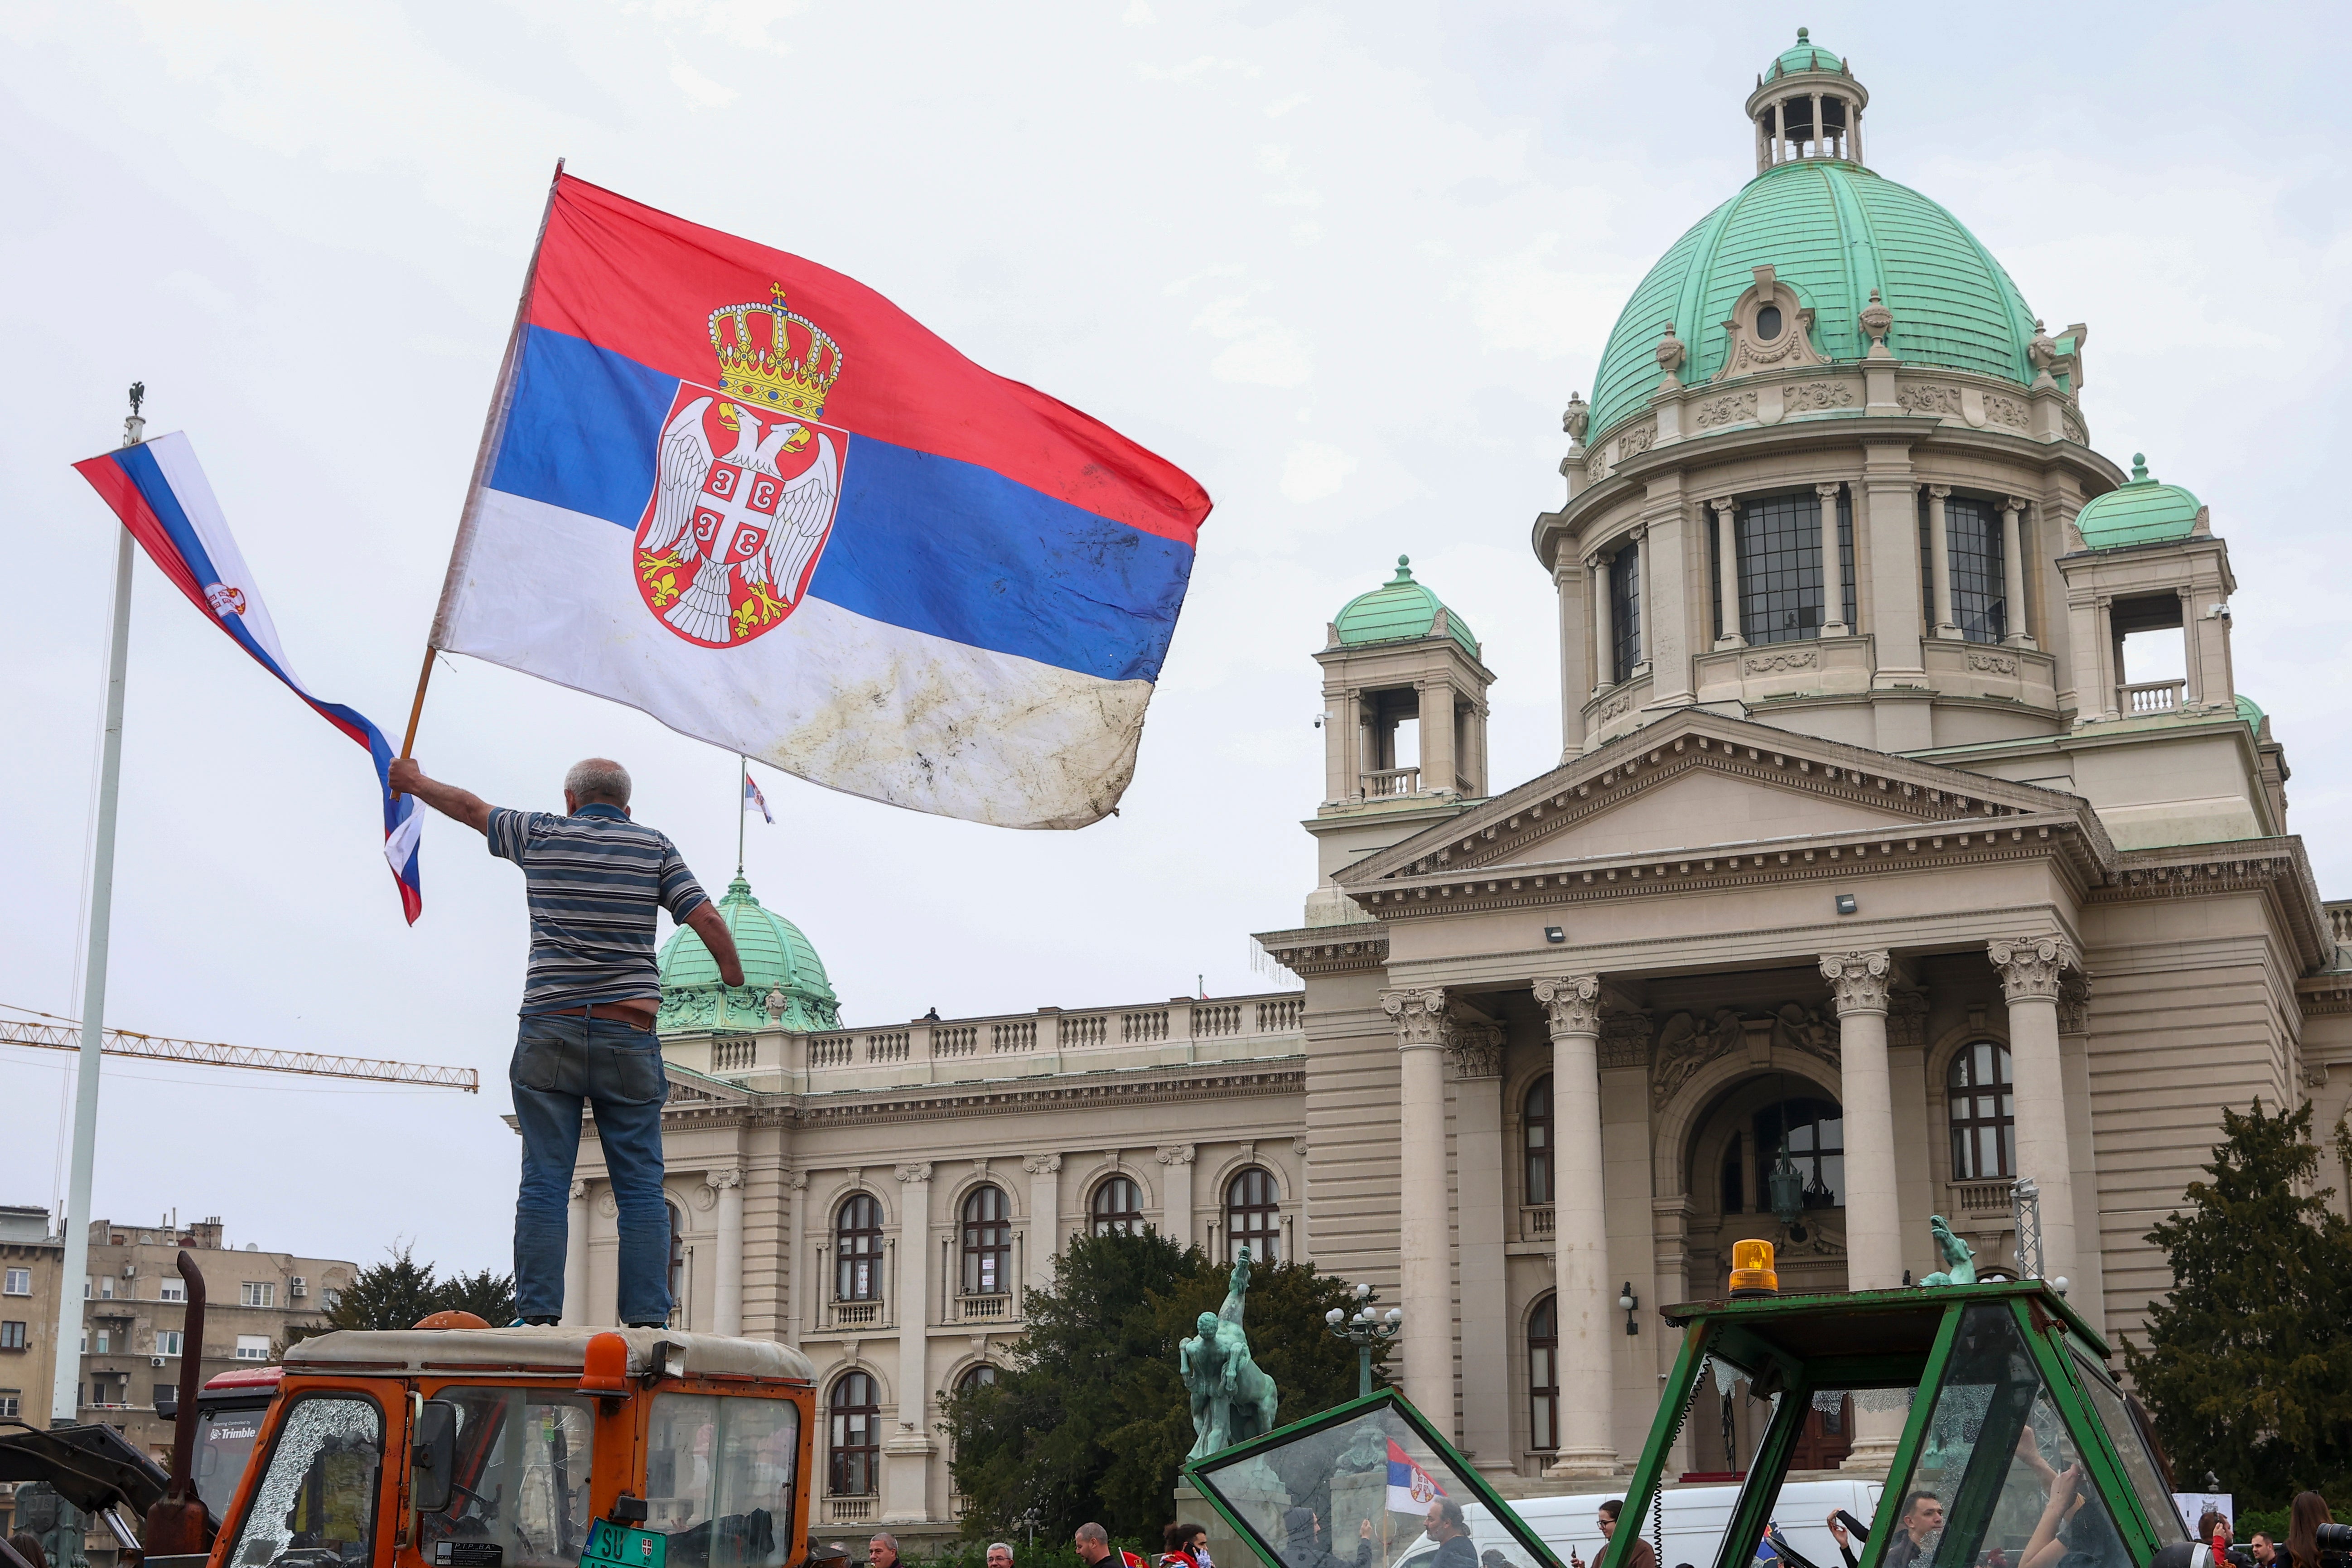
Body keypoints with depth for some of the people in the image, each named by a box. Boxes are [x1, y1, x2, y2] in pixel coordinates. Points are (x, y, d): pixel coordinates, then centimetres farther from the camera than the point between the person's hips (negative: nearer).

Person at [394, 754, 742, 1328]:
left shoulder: (540, 835, 9)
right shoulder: (654, 846, 6)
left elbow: (469, 807, 25)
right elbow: (707, 919, -1)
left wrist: (415, 781, 42)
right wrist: (733, 971, 16)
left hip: (550, 1029, 0)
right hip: (629, 1033, 0)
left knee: (544, 1182, 0)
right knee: (641, 1188, 1)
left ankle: (537, 1315, -4)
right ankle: (647, 1318, -5)